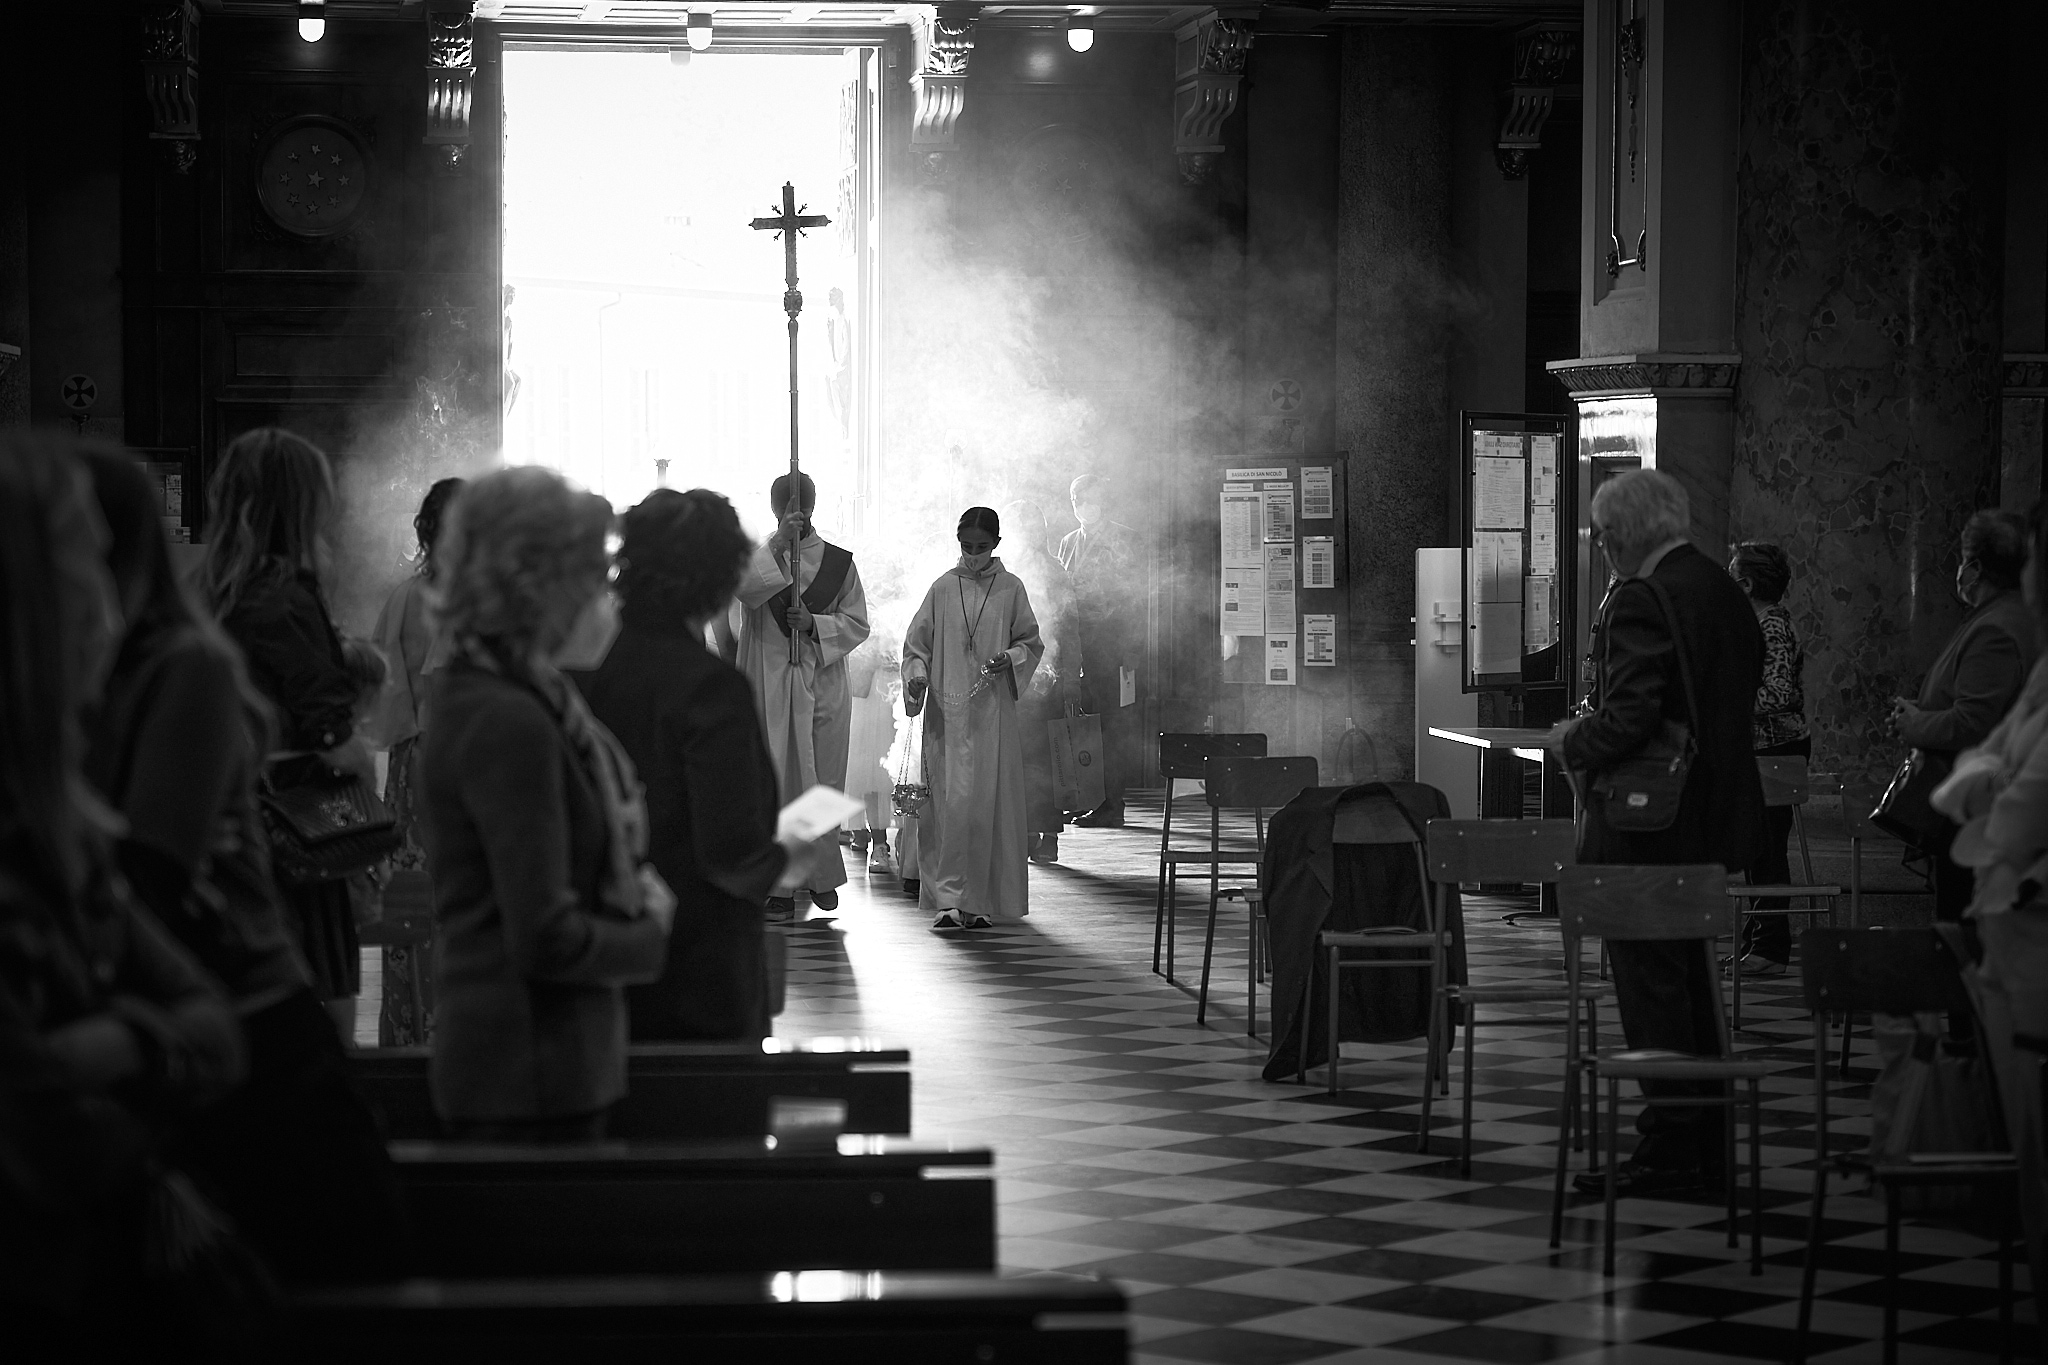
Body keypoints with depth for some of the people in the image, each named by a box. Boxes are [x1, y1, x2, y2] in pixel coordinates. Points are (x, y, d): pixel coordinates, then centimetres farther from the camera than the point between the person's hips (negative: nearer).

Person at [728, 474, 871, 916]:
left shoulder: (838, 563, 7)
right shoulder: (757, 557, 5)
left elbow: (857, 623, 5)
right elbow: (739, 586, -18)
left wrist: (815, 624, -11)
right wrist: (777, 545, -23)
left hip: (822, 685, 1)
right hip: (768, 684, -1)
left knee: (822, 783, 4)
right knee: (773, 781, -4)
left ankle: (823, 875, 18)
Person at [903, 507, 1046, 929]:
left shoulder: (1011, 589, 6)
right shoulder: (944, 588, 6)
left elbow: (1031, 642, 11)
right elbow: (917, 642, 10)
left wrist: (1010, 659, -9)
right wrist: (916, 675, -8)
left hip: (993, 712, 0)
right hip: (947, 712, 0)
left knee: (989, 804, -1)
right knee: (950, 802, -7)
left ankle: (980, 901, 4)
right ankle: (949, 898, -7)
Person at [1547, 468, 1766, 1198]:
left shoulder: (1642, 600, -17)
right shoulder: (1728, 593, 11)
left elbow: (1629, 719, -25)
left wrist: (1573, 742, -6)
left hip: (1647, 823, -9)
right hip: (1716, 821, 9)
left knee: (1651, 984, -4)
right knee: (1690, 977, 17)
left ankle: (1667, 1150, -2)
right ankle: (1705, 1144, 22)